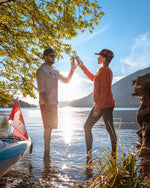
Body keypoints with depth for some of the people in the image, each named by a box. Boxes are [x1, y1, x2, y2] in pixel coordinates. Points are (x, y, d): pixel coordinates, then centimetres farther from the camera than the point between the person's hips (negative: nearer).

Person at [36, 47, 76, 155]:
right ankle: (47, 151, -2)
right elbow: (41, 88, -16)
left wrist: (72, 69, 8)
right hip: (46, 103, -8)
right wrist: (47, 103, -26)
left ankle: (48, 150, 20)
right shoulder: (41, 70, -6)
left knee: (51, 126, 11)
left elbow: (66, 80, 23)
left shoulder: (55, 72, 20)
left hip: (53, 103, 8)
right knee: (48, 127, -9)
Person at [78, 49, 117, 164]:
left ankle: (114, 156, 12)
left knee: (110, 130, -1)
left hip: (106, 105, -10)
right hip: (99, 105, 10)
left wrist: (98, 108, -20)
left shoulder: (106, 71, -15)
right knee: (87, 127, 11)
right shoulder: (102, 70, 14)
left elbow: (104, 91, -21)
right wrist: (82, 66, 31)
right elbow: (93, 78, 31)